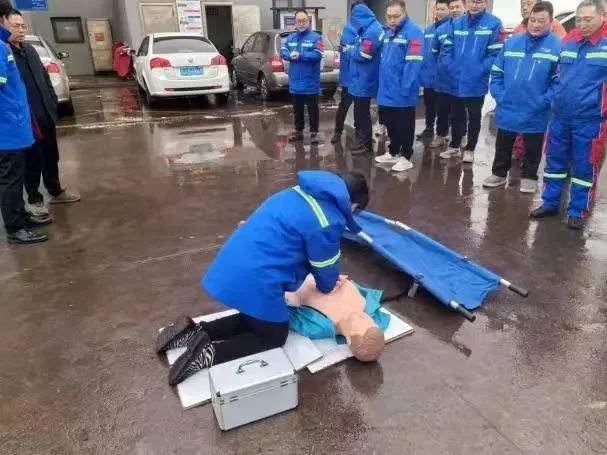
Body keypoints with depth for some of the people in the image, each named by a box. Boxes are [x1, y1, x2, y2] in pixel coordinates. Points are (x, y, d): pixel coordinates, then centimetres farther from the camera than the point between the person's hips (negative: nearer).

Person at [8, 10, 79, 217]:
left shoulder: (29, 49, 12)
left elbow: (45, 79, 17)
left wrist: (53, 104, 9)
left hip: (46, 116, 7)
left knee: (51, 157, 17)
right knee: (32, 161, 5)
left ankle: (56, 192, 33)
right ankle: (34, 200, 20)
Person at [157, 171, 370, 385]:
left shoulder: (301, 192, 14)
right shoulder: (327, 222, -13)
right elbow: (326, 267, 1)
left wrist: (328, 278, 29)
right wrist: (327, 285, 25)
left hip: (230, 268, 9)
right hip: (254, 279, -9)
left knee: (252, 320, 29)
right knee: (274, 336, 15)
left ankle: (194, 332, 18)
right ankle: (209, 353, 0)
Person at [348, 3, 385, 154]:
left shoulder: (372, 31, -20)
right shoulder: (370, 29, 11)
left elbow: (362, 55, -21)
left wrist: (352, 50, -5)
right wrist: (354, 50, 1)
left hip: (364, 81, -10)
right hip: (361, 79, 10)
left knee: (362, 113, -1)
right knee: (360, 112, 17)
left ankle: (366, 144, 9)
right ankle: (362, 140, 28)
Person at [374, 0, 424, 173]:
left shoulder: (413, 32, -14)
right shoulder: (389, 33, 13)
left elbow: (413, 64, -21)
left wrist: (405, 89, -24)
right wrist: (382, 83, 13)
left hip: (402, 92, -8)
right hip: (387, 90, 8)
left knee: (404, 126, 4)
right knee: (390, 123, 17)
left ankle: (406, 157, 16)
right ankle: (393, 152, 31)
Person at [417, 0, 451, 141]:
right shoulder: (427, 30, 8)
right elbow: (422, 53, 9)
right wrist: (421, 71, 4)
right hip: (428, 77, 6)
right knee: (429, 106, 19)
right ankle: (429, 129, 34)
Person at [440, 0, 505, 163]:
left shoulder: (493, 24, -9)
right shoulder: (456, 23, 4)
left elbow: (495, 53, -12)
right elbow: (448, 48, 6)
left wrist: (480, 71, -19)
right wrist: (452, 67, -6)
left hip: (477, 82, -4)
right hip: (456, 81, 4)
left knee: (474, 117, 9)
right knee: (457, 116, 16)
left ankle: (470, 149, 21)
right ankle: (454, 146, 30)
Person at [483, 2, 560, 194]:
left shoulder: (558, 46, -8)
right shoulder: (511, 42, 4)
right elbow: (496, 72, 7)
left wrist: (543, 102, -17)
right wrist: (499, 95, -4)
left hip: (535, 114, -3)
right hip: (507, 109, 3)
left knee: (532, 149, 14)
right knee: (502, 146, 16)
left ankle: (529, 177, 31)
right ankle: (499, 173, 33)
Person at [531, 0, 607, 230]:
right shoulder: (568, 41, 7)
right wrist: (555, 99, 12)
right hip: (560, 116, 4)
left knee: (584, 167, 6)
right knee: (554, 162, 13)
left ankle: (578, 211, 19)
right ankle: (550, 203, 28)